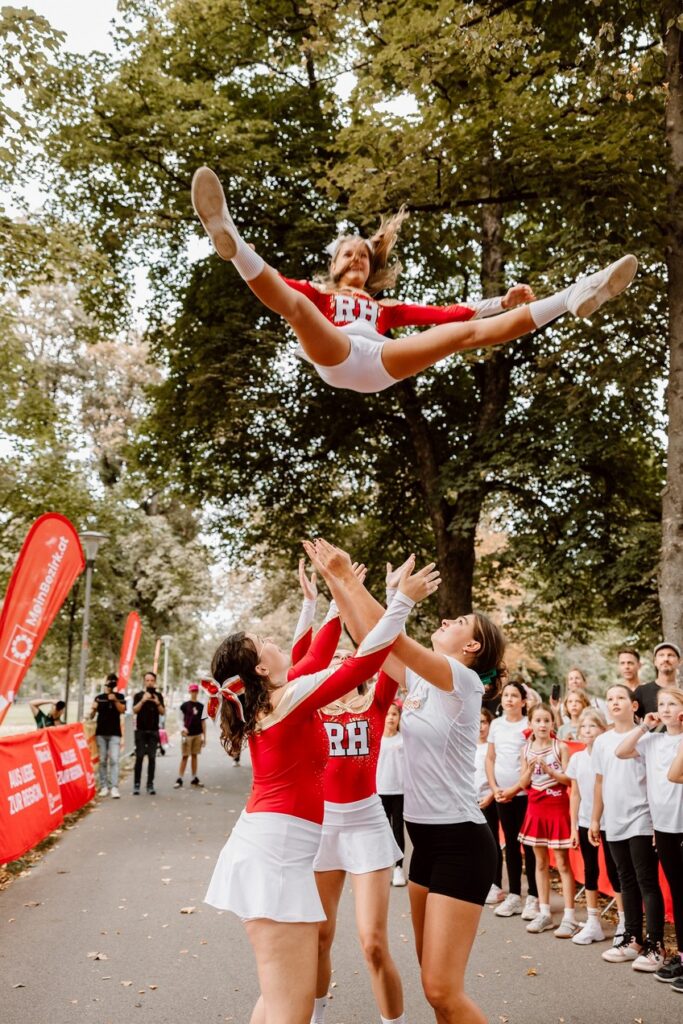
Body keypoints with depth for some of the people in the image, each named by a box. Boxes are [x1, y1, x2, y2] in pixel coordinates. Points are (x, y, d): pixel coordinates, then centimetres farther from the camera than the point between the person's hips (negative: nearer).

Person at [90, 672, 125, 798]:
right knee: (102, 760, 5)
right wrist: (92, 710, -15)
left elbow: (122, 710, -6)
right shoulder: (99, 698, 9)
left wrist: (115, 700, -18)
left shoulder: (119, 697, 6)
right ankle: (104, 786, 11)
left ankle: (114, 787, -15)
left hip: (114, 733, -2)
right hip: (101, 732, 2)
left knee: (114, 760, -11)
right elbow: (92, 715, 7)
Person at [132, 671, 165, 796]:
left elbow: (162, 712, 4)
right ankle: (136, 785, -1)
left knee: (152, 758, 1)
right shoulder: (139, 695, 3)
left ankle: (150, 785, 5)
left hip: (153, 730, 2)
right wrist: (143, 700, -22)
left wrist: (158, 703, -13)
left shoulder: (158, 696, 9)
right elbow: (134, 711, -8)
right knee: (139, 757, -5)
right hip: (141, 730, -2)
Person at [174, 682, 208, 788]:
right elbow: (181, 719, 1)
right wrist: (182, 728, -17)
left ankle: (194, 778, 16)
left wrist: (204, 737, 6)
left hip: (198, 735, 3)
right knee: (185, 756, -4)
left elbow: (203, 722, 8)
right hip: (187, 735, -3)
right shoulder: (184, 705, 0)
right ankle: (179, 779, -1)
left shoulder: (201, 706, 7)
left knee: (195, 755, 9)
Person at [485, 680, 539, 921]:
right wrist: (494, 787, 0)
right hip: (502, 794, 4)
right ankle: (514, 895, 19)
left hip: (525, 792, -4)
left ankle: (533, 898, 7)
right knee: (510, 843, 11)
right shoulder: (496, 724, 7)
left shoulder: (529, 726, -6)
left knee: (529, 844, -1)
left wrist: (514, 789, -12)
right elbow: (490, 759, 11)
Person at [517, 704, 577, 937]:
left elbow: (569, 780, -9)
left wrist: (549, 770, -21)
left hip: (558, 807, -4)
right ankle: (544, 913, 19)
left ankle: (569, 917, 2)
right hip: (536, 808, 4)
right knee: (541, 862, 11)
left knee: (563, 863, -1)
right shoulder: (526, 750, 3)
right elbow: (524, 784, 4)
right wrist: (530, 769, -14)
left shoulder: (560, 747, -6)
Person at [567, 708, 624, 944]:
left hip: (608, 822, -4)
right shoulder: (577, 758, 4)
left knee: (614, 871, 2)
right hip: (585, 822, 5)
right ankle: (593, 923, 19)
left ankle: (624, 923, 14)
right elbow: (575, 794, 9)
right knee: (590, 871, 10)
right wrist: (573, 827, 8)